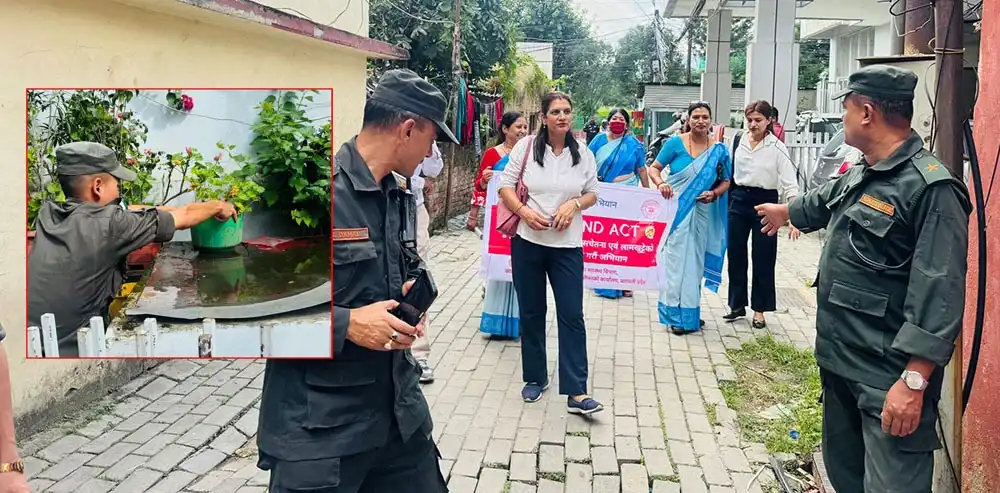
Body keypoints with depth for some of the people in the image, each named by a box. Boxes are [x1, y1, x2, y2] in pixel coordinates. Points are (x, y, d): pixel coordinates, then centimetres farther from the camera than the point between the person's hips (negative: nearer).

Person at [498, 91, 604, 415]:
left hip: (567, 245, 1)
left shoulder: (583, 154, 2)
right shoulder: (526, 147, -2)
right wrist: (524, 212, -16)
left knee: (571, 315, -3)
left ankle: (576, 393, -1)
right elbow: (506, 185, 0)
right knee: (531, 313, 10)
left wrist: (574, 204, -11)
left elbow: (593, 193, 10)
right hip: (527, 242, 0)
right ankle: (535, 378, 28)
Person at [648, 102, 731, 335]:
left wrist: (714, 193, -11)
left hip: (702, 213, 3)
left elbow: (726, 181, 8)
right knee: (676, 258, 0)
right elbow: (654, 168, -1)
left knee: (695, 261, 11)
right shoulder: (675, 143, -6)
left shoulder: (719, 150, 1)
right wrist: (660, 183, -20)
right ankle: (676, 314, 10)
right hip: (676, 211, -2)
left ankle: (691, 311, 25)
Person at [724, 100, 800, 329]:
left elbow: (790, 184, -13)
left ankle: (759, 310, 17)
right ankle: (737, 304, 25)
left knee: (763, 259, 5)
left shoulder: (777, 148, -9)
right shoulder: (738, 141, 2)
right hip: (739, 200, 4)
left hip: (765, 202, -4)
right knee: (735, 255, 10)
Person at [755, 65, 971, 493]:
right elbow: (823, 202, 35)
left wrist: (914, 382, -28)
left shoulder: (931, 188, -19)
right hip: (839, 359, 10)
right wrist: (783, 211, 55)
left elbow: (939, 296, -25)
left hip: (889, 377, -9)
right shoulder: (858, 177, 11)